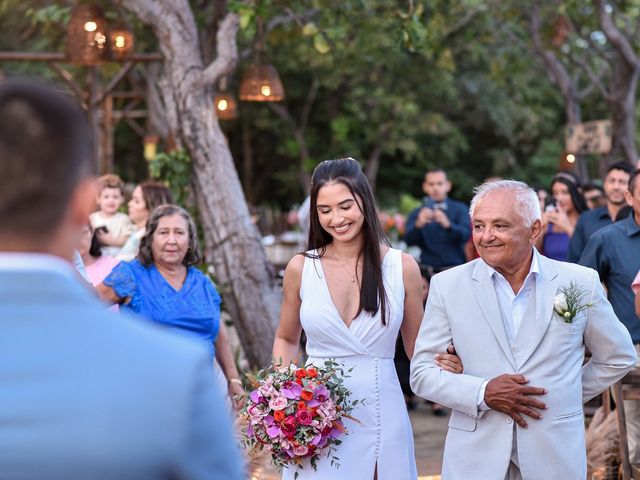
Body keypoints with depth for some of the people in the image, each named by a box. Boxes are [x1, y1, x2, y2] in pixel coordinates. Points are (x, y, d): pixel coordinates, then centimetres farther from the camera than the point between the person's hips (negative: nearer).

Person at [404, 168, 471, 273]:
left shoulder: (459, 209, 6)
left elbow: (466, 235, -8)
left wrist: (448, 225, -27)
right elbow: (409, 240, -4)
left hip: (455, 269, -1)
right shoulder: (417, 214, 10)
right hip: (428, 270, 1)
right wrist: (418, 225, -25)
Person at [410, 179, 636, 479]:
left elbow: (619, 358, 12)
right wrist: (483, 393, -13)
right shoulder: (447, 286, -1)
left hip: (555, 455, 0)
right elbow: (421, 374, -1)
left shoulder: (581, 283, 0)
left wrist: (564, 397, 6)